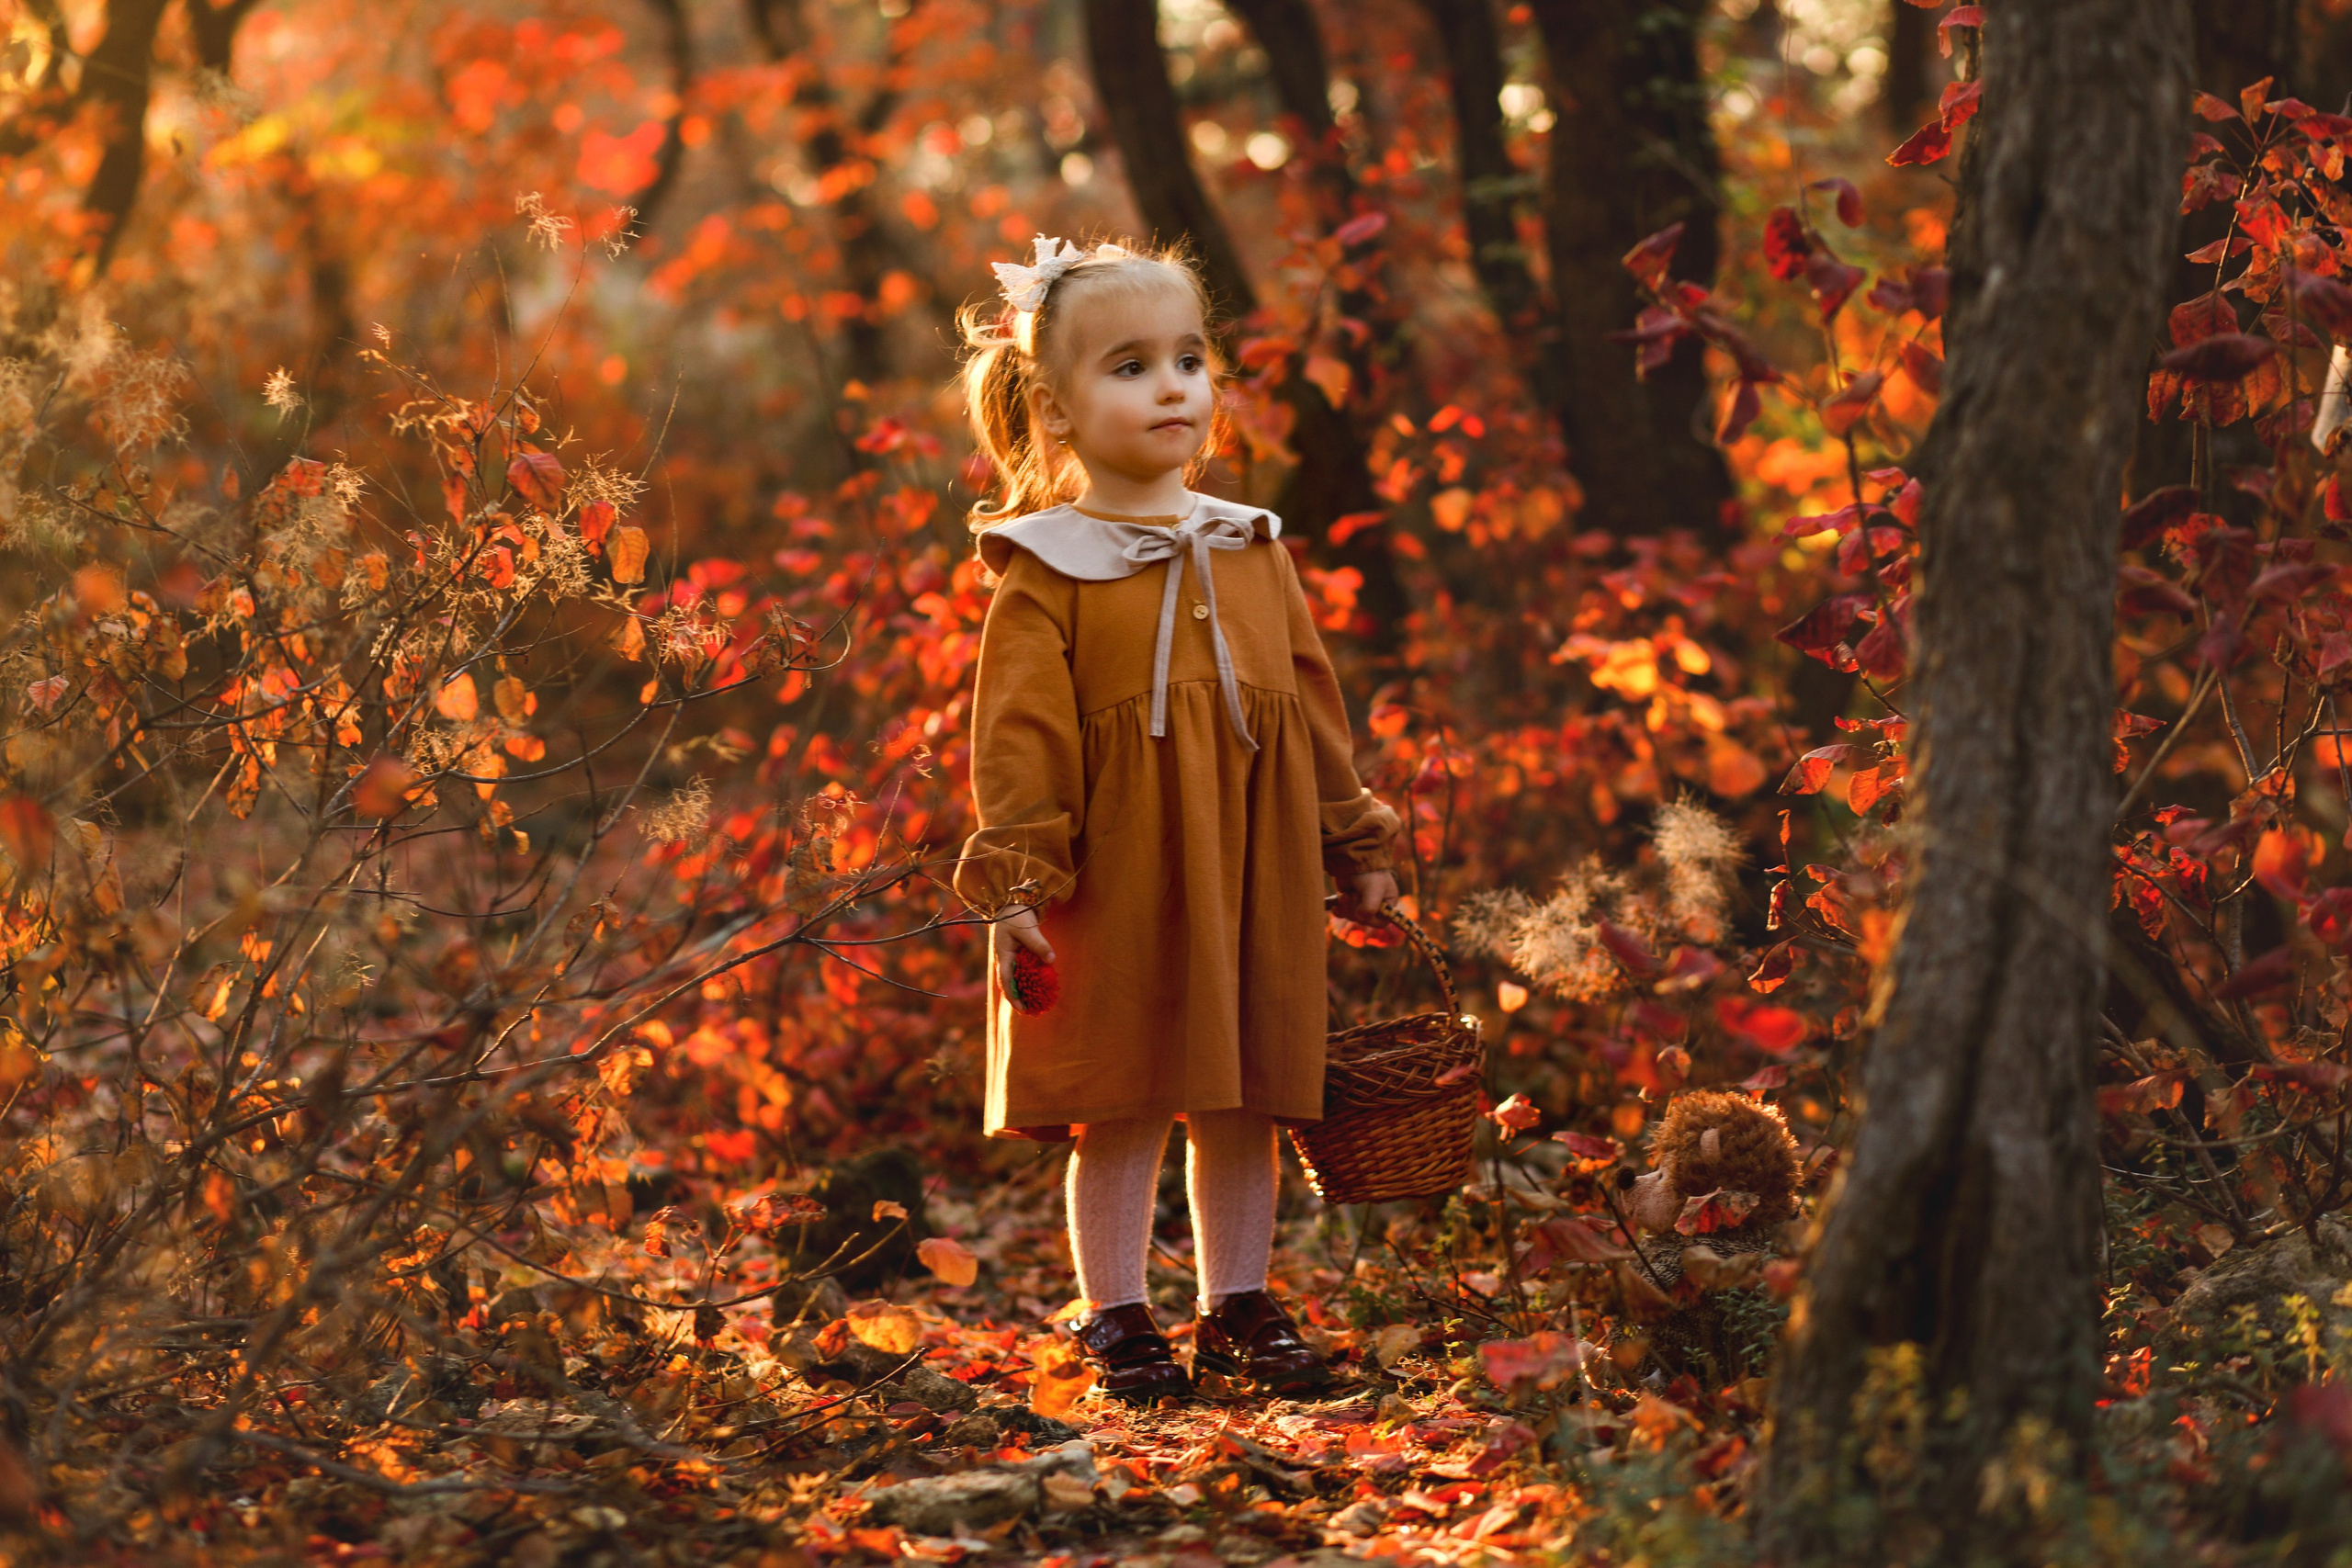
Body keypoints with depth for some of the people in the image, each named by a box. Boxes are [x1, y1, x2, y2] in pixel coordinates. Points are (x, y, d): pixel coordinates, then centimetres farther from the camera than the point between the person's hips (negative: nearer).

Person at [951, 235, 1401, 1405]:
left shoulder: (1251, 551, 10)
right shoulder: (1049, 573, -5)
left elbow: (1313, 701, 16)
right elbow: (1018, 732, -8)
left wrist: (1356, 846, 16)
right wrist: (1014, 883, -13)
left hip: (1253, 877, 5)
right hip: (1116, 886, -4)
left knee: (1246, 1103, 10)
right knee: (1119, 1110, 1)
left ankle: (1238, 1305, 22)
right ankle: (1115, 1317, 13)